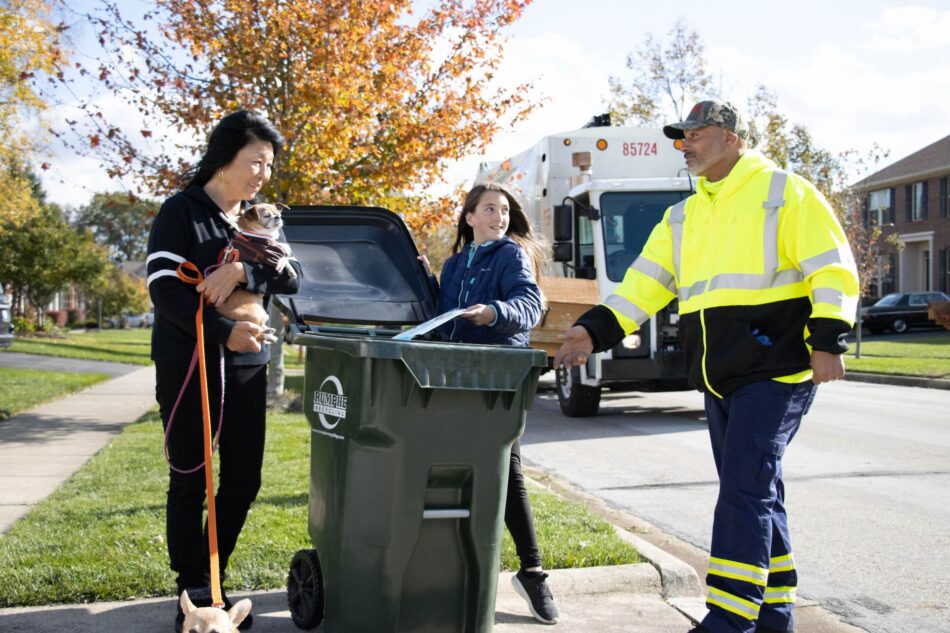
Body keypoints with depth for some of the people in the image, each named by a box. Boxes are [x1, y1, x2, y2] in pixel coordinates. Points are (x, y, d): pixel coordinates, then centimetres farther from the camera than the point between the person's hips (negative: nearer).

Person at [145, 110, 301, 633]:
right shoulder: (181, 211, -5)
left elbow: (290, 275, -1)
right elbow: (163, 286, -16)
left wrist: (242, 272, -20)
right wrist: (222, 332, -25)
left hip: (246, 365, 5)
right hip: (187, 362, -5)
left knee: (243, 480, 6)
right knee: (189, 480, 2)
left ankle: (213, 582, 22)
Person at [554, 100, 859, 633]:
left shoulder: (784, 193, -2)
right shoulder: (683, 217, 17)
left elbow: (834, 270, -7)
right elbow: (645, 283, 10)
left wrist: (827, 340, -18)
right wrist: (595, 331, -3)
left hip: (775, 368, -7)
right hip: (721, 378, 7)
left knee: (745, 488, -12)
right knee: (756, 491, 13)